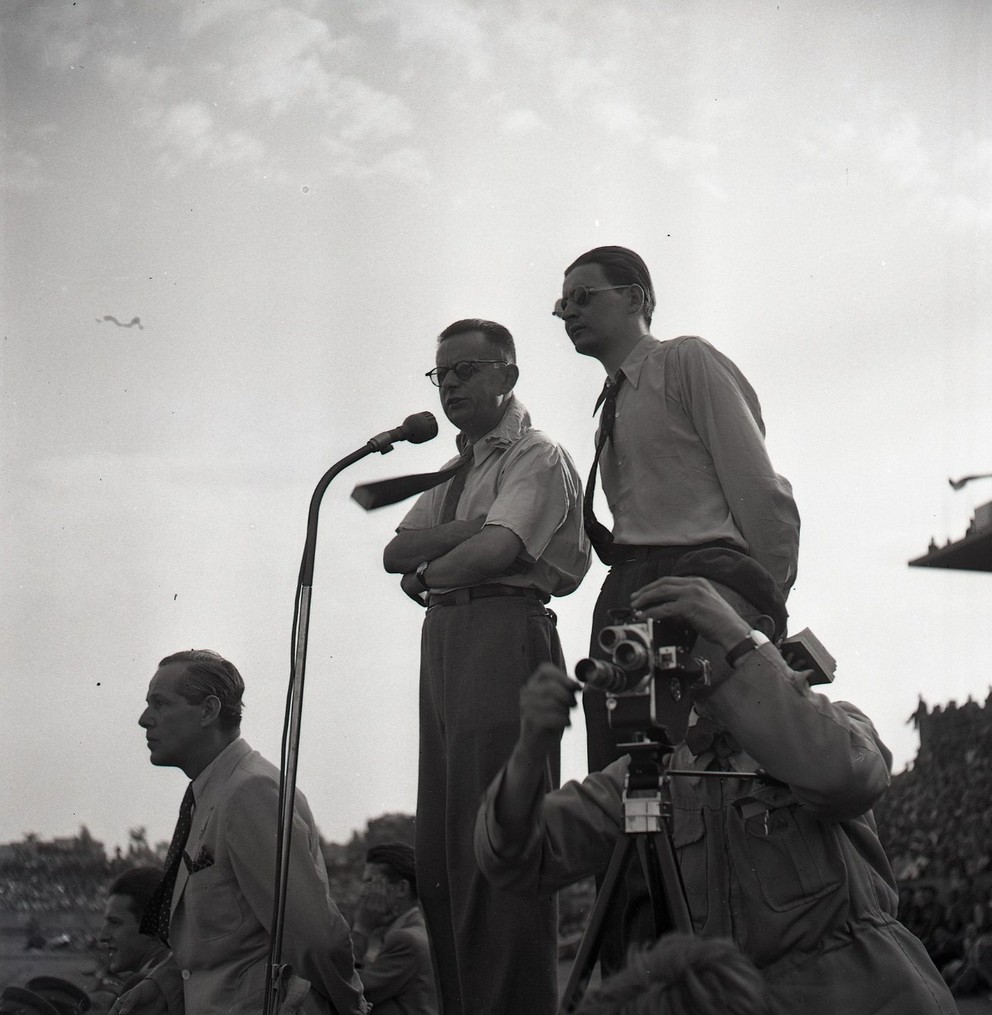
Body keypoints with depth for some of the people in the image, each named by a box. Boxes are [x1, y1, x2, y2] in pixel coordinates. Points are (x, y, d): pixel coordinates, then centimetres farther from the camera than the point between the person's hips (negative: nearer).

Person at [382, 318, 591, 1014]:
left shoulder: (538, 458, 2)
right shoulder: (454, 473, 26)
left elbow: (497, 548, -13)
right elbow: (396, 552, 12)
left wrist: (425, 574, 2)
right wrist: (472, 526, -3)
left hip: (503, 632, -8)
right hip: (443, 639, 8)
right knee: (440, 852, 4)